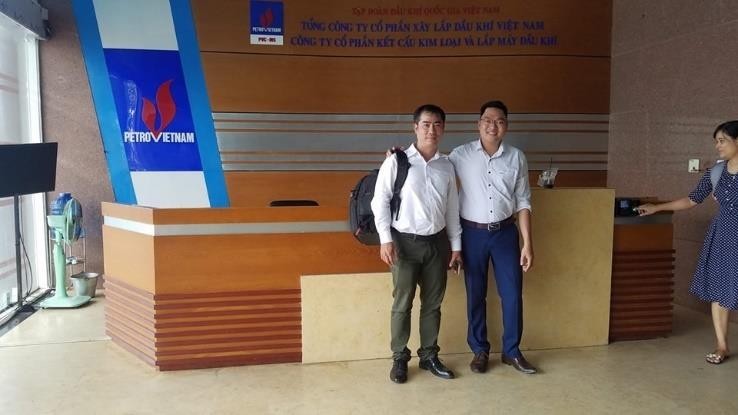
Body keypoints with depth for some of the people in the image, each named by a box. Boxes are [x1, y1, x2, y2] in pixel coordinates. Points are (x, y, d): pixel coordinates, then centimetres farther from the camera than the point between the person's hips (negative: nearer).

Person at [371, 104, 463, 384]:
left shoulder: (446, 166, 7)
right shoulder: (396, 162, -6)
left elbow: (453, 208, 11)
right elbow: (380, 201, -7)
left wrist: (456, 245, 10)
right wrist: (386, 239, -14)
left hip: (437, 242, 4)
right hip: (405, 241, -4)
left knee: (433, 303, 12)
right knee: (402, 304, 4)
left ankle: (429, 356, 26)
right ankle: (399, 358, 19)